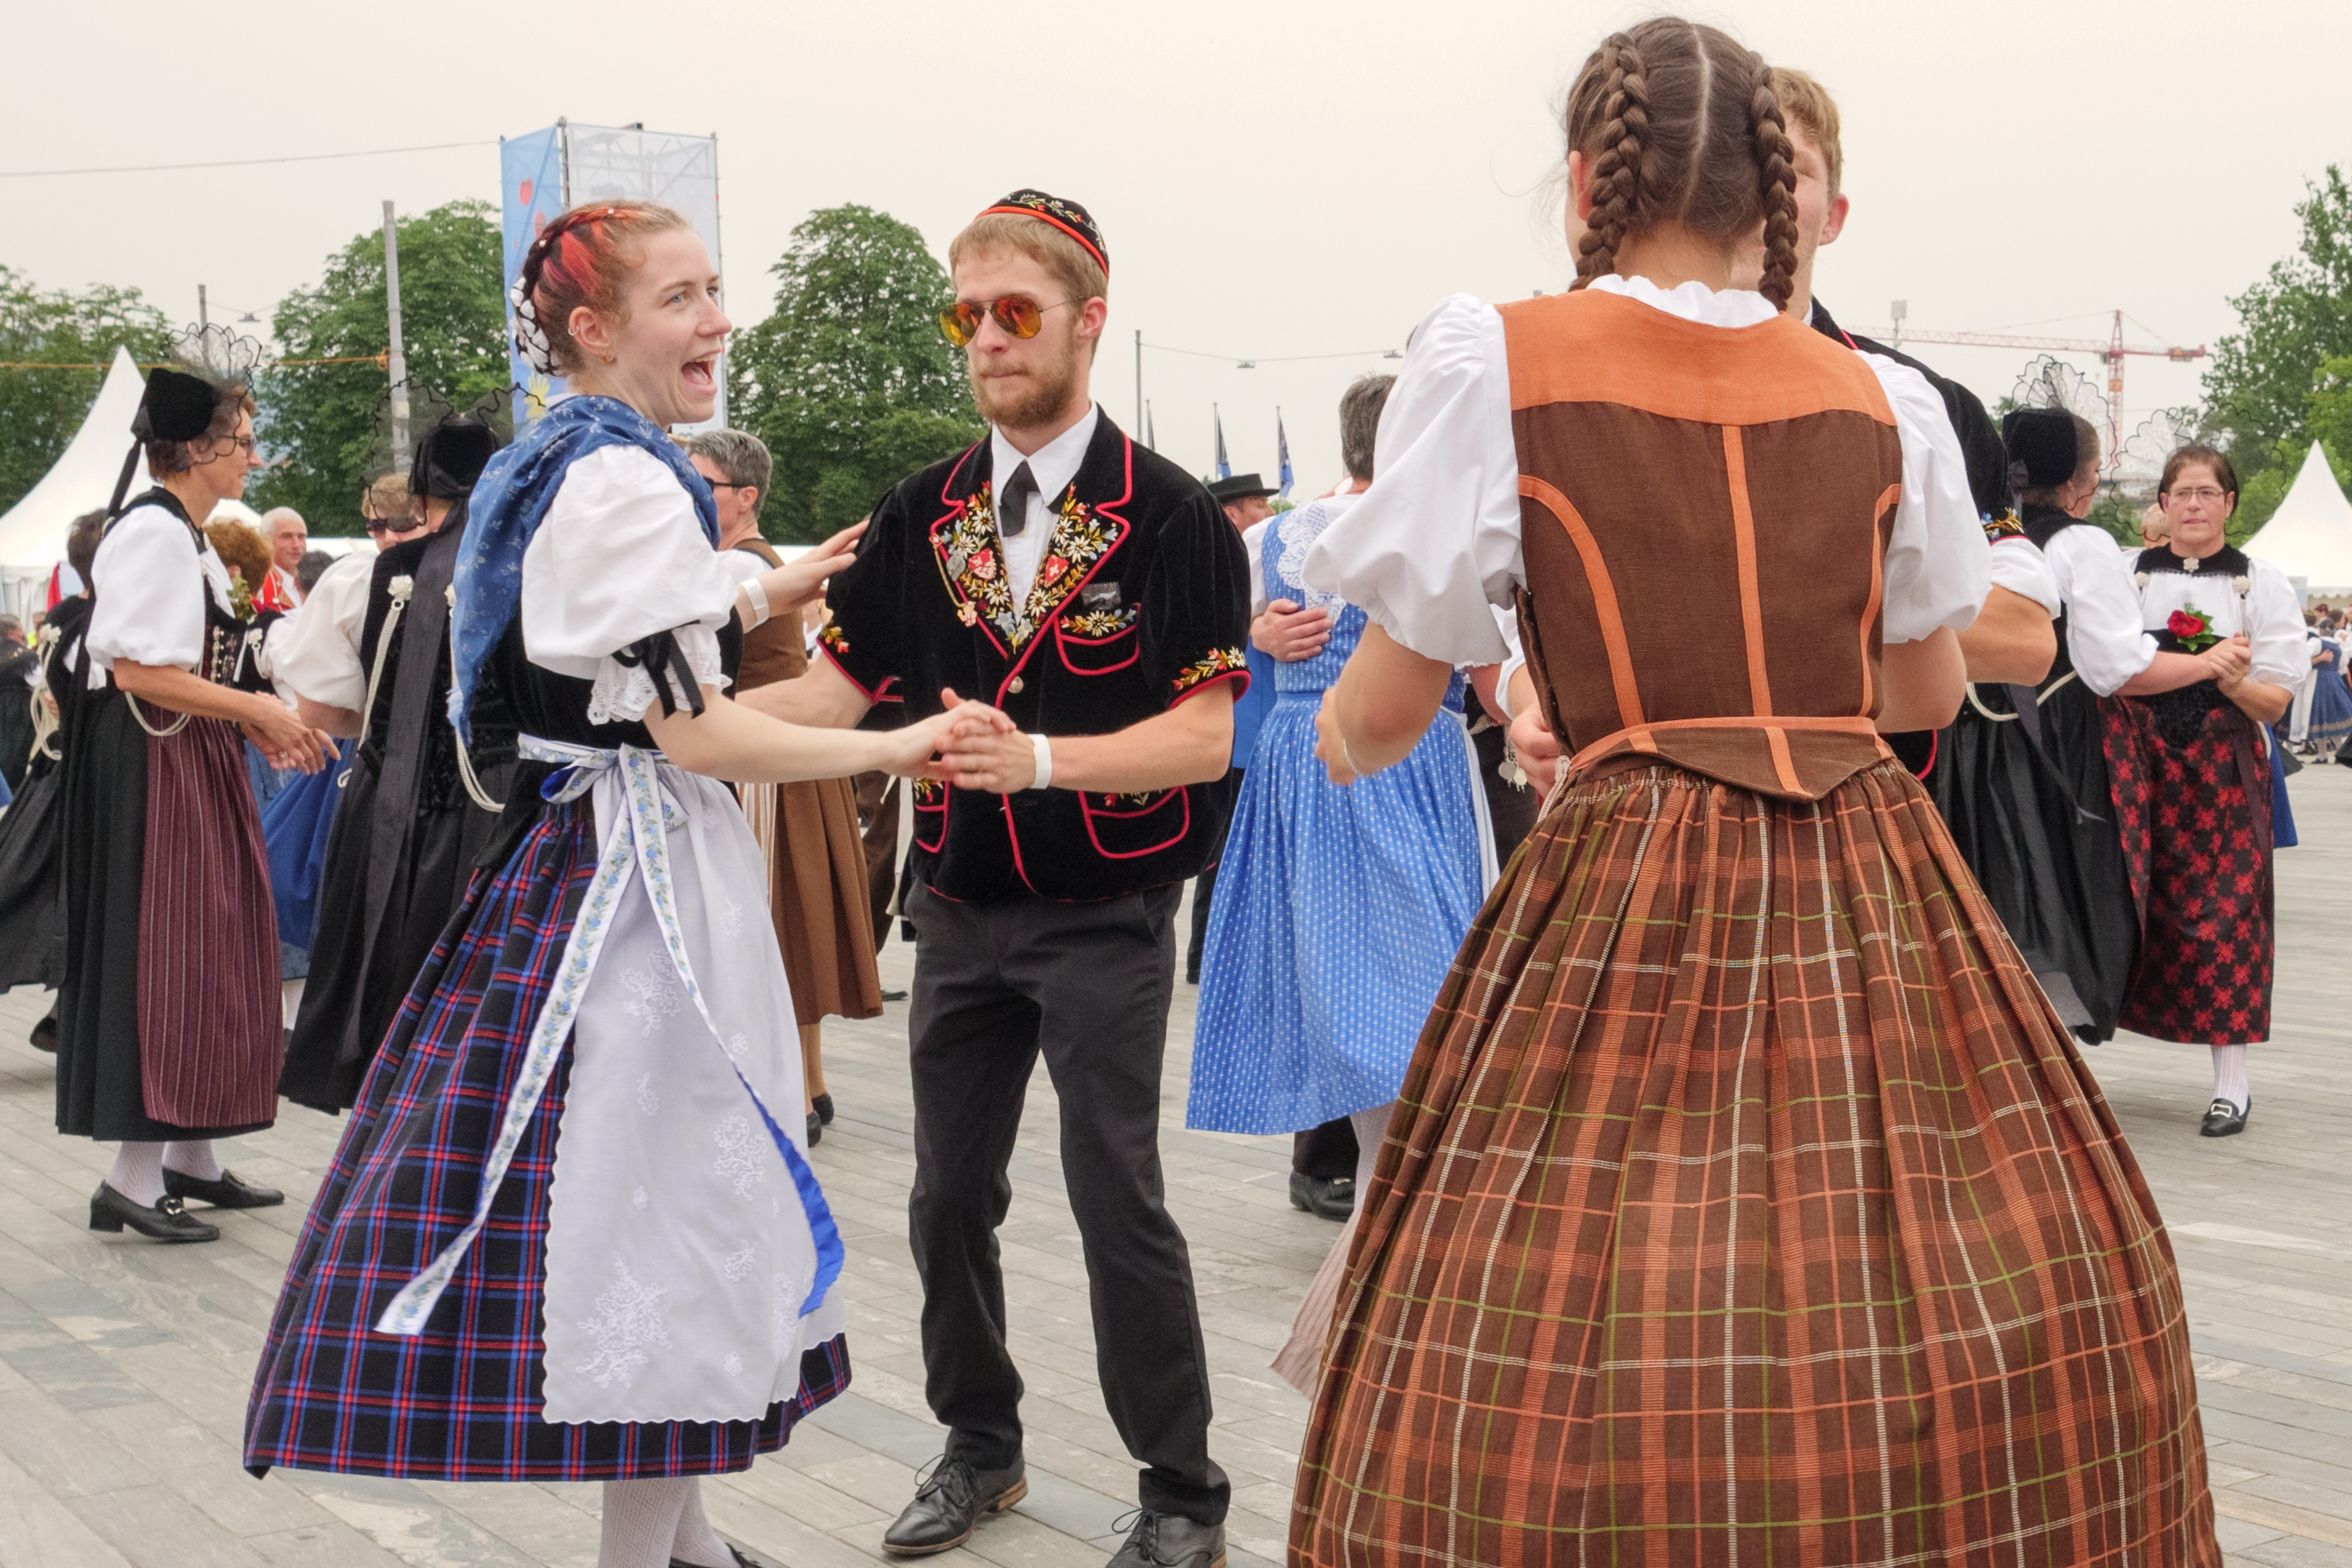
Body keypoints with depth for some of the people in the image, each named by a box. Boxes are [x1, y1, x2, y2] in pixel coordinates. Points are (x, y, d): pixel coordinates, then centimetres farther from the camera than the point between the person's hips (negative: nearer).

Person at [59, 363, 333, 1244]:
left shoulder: (187, 538, 16)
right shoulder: (151, 531, -14)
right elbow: (137, 671, -22)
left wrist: (253, 726, 8)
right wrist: (257, 710, -19)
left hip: (196, 766, 10)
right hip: (152, 766, -10)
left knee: (210, 955, 12)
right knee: (160, 955, -8)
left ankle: (190, 1156, 20)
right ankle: (133, 1177, -5)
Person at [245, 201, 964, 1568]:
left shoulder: (558, 468, 13)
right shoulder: (631, 483, -19)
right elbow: (697, 732, -21)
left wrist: (753, 599, 26)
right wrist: (893, 748, -14)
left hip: (577, 847, 11)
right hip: (646, 878, -11)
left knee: (660, 1193, 17)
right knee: (663, 1196, -3)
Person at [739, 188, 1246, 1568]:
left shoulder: (1169, 514, -10)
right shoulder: (924, 515, 5)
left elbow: (1208, 732, -16)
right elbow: (839, 689, 3)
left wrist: (1043, 757, -29)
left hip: (1106, 917, -5)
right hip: (962, 911, 5)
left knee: (1118, 1197, -2)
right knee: (951, 1195, 13)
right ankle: (981, 1448, 32)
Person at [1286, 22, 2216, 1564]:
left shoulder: (1496, 363, -1)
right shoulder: (1884, 402, 9)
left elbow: (1380, 717, 1)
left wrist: (1337, 737, 24)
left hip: (1630, 900, -3)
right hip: (1880, 904, 4)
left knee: (1557, 1408, 0)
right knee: (2006, 1334, 13)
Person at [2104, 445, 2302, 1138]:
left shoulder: (2263, 584, 5)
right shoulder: (2127, 576, 8)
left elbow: (2276, 701, 0)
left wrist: (2237, 681, -21)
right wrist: (2199, 665, -10)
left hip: (2225, 767, -1)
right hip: (2141, 764, 1)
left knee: (2224, 915, -3)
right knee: (2144, 908, -1)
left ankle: (2232, 1082, 2)